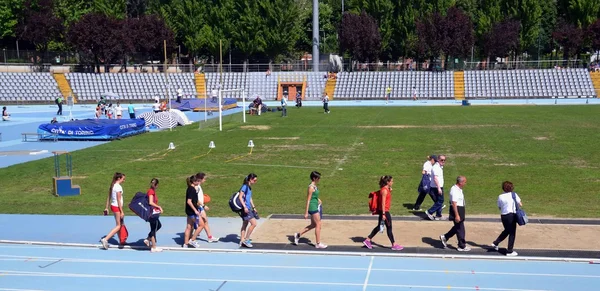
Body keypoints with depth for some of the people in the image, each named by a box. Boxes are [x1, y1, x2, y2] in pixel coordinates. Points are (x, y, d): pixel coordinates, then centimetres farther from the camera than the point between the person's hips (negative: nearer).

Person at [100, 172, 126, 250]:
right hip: (117, 207, -9)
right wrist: (122, 212, -17)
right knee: (118, 226, -5)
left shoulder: (113, 185, 9)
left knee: (120, 224, 18)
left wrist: (106, 207, 17)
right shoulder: (119, 187, -17)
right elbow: (119, 200, -19)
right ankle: (105, 239, -13)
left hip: (113, 205, 9)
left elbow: (108, 197, 12)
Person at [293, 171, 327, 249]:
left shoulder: (314, 186, 10)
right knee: (318, 225, -2)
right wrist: (306, 212, -18)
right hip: (313, 207, -10)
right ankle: (318, 243, 6)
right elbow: (308, 200, -18)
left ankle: (298, 234, 23)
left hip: (316, 207, 10)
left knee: (313, 225, 16)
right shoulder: (311, 187, -17)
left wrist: (318, 199, 7)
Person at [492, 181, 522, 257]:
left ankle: (495, 243, 23)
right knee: (512, 233, 5)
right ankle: (509, 251, 8)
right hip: (511, 215, -5)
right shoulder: (514, 195, -6)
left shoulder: (500, 196, 3)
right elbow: (520, 205, -4)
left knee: (507, 231, 27)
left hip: (503, 215, 5)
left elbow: (499, 207, 10)